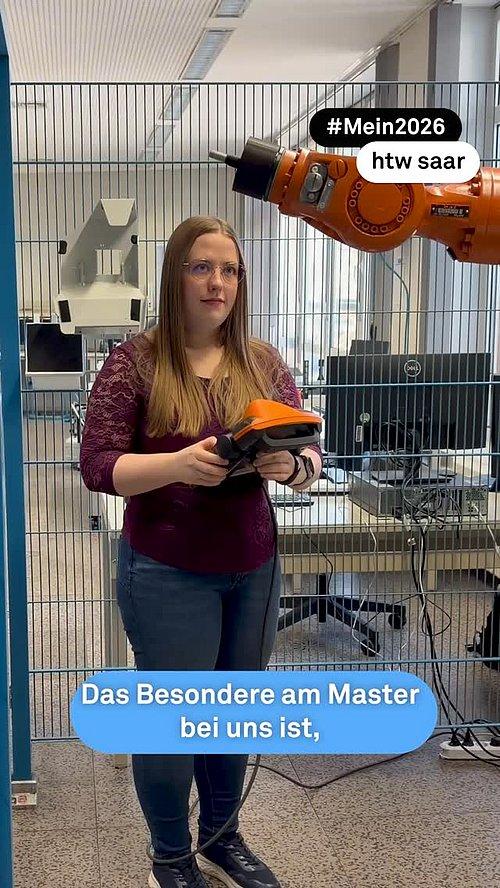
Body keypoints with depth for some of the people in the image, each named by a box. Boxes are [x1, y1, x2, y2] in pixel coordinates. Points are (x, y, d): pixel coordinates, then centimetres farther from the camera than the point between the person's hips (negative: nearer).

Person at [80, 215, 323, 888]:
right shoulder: (134, 363, -7)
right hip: (168, 575, -4)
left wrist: (289, 466, -22)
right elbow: (98, 465, -12)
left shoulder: (265, 364, 3)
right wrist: (179, 463, -29)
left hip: (254, 572, 4)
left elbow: (311, 462, 2)